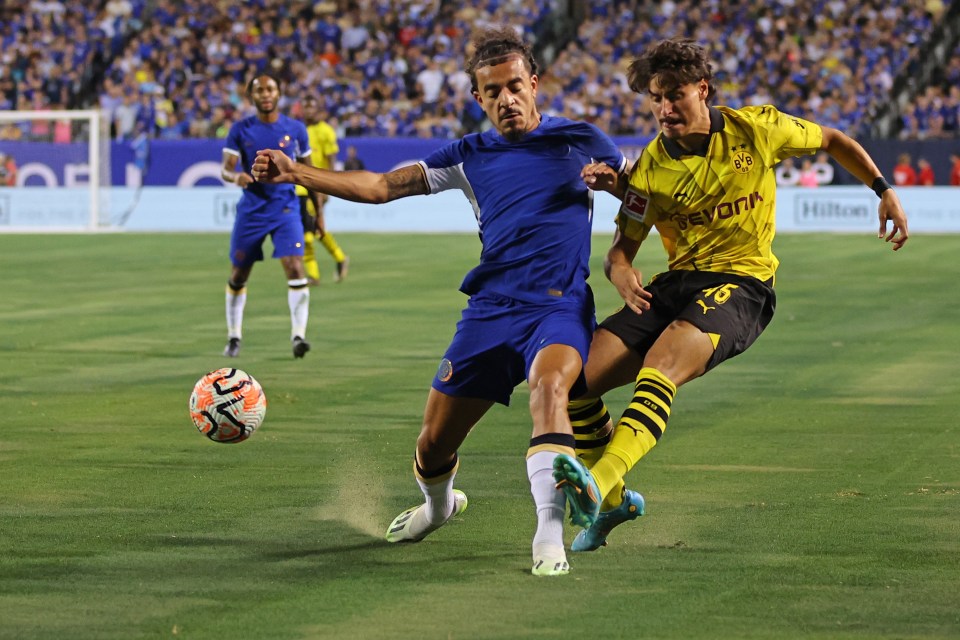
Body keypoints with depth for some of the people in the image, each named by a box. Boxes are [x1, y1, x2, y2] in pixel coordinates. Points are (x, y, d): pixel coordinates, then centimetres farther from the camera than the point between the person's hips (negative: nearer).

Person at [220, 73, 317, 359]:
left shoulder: (295, 129, 2)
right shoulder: (241, 129, 0)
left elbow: (308, 172, 11)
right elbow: (225, 169, -3)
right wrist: (236, 176, -28)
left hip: (286, 209, -1)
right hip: (251, 210, 1)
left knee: (295, 267, -19)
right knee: (238, 275, 8)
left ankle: (298, 335, -19)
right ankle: (234, 336, 24)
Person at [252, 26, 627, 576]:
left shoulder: (578, 140, 7)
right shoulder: (472, 156, 13)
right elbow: (382, 186, 12)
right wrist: (295, 173, 4)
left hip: (560, 305, -4)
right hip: (490, 308, 4)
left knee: (549, 385, -37)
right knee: (434, 444, 5)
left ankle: (550, 533, -41)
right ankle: (439, 504, 41)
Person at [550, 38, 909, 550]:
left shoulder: (756, 129, 0)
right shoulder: (651, 167, 2)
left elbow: (833, 141, 17)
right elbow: (621, 250, 5)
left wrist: (884, 191, 9)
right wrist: (621, 274, -19)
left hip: (742, 283, -4)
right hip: (675, 282, 4)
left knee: (661, 367, -34)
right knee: (575, 378, -14)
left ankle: (598, 483, -52)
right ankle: (611, 503, 7)